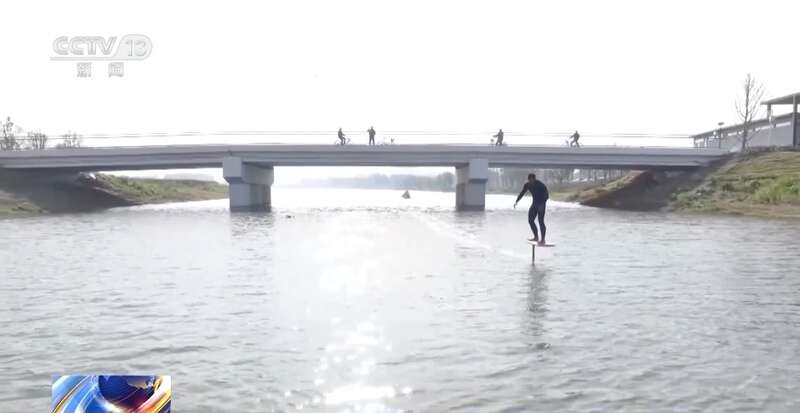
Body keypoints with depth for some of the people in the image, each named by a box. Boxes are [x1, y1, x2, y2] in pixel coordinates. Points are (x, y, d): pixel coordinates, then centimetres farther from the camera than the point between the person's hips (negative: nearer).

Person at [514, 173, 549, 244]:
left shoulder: (540, 185, -19)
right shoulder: (527, 185, -1)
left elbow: (547, 195, -20)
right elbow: (522, 193, 9)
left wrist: (542, 204, -31)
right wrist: (516, 201, 1)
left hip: (541, 204, -7)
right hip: (534, 203, 7)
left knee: (541, 221, -11)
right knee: (530, 220, 6)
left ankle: (542, 240, -5)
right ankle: (536, 237, 18)